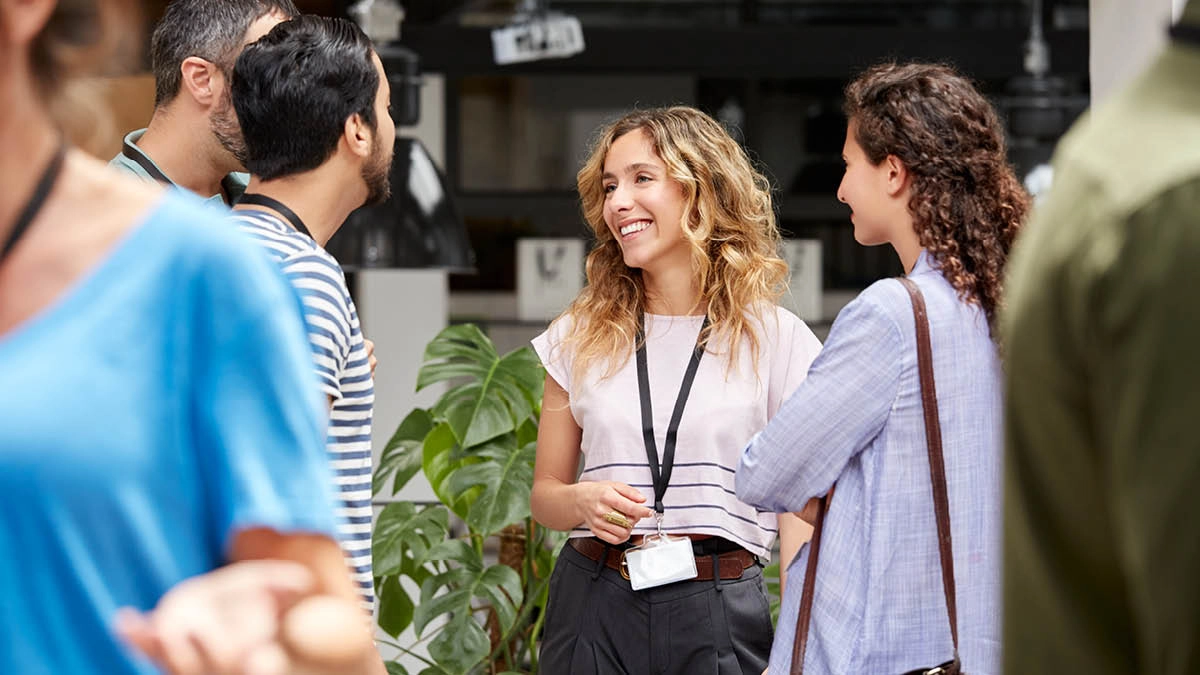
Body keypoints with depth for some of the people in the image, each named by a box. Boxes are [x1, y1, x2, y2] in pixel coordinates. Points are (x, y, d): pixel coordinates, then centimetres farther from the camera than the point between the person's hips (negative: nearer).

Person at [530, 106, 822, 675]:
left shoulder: (774, 339, 0)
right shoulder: (579, 338, 8)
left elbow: (797, 510, 0)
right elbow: (544, 493, 14)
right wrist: (582, 501, -11)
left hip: (718, 615, -2)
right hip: (594, 605, 2)